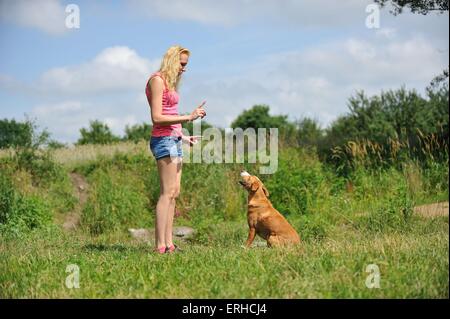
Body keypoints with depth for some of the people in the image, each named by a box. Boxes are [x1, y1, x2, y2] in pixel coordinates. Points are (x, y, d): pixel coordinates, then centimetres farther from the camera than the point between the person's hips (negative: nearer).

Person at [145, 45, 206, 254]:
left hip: (174, 140, 10)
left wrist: (184, 137, 18)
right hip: (163, 140, -10)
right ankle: (160, 246, -12)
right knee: (167, 193, -12)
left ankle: (168, 243, 8)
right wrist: (188, 117, -18)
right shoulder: (157, 80, -9)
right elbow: (157, 118, -16)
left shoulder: (169, 82, 19)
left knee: (174, 193, 7)